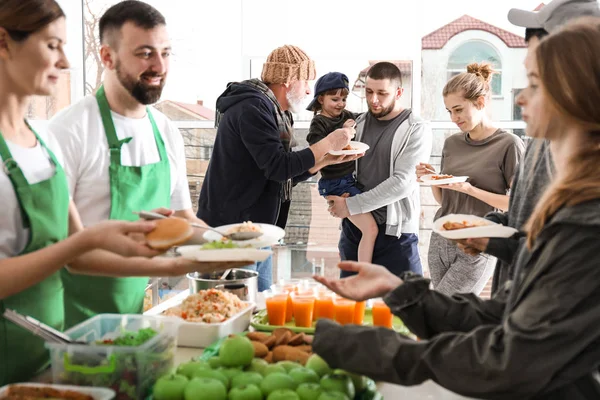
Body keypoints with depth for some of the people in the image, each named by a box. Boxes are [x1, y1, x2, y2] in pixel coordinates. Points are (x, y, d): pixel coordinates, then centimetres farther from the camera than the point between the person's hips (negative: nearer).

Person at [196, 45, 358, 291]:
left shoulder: (276, 113, 15)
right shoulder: (253, 108, -17)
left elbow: (285, 177, 19)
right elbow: (279, 167, -24)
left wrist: (329, 159, 8)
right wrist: (328, 144, -15)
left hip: (255, 234, 10)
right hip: (231, 231, -10)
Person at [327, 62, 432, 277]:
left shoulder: (417, 130, -6)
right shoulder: (358, 123, 10)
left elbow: (402, 183, -15)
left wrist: (351, 205, -14)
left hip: (394, 232, -4)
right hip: (354, 228, 5)